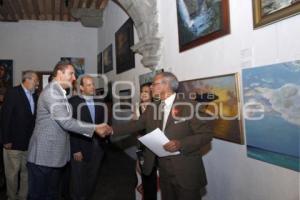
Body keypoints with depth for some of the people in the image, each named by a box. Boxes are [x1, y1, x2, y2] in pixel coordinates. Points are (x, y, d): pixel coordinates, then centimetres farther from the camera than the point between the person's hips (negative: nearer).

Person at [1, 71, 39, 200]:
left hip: (30, 142, 5)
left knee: (27, 172, 12)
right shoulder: (13, 93, -8)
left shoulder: (34, 96, 9)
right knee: (12, 172, 7)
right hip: (14, 142, -5)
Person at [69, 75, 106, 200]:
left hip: (97, 147, 5)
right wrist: (75, 149, -14)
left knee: (92, 179, 18)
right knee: (78, 180, 10)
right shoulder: (73, 102, -10)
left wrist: (104, 141, 3)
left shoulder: (100, 103, 6)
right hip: (81, 147, -5)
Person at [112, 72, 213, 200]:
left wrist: (181, 143, -25)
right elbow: (135, 125, 8)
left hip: (186, 172, -5)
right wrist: (112, 130, -2)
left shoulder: (188, 106, -13)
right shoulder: (152, 108, 7)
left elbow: (206, 134, -13)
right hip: (164, 171, 6)